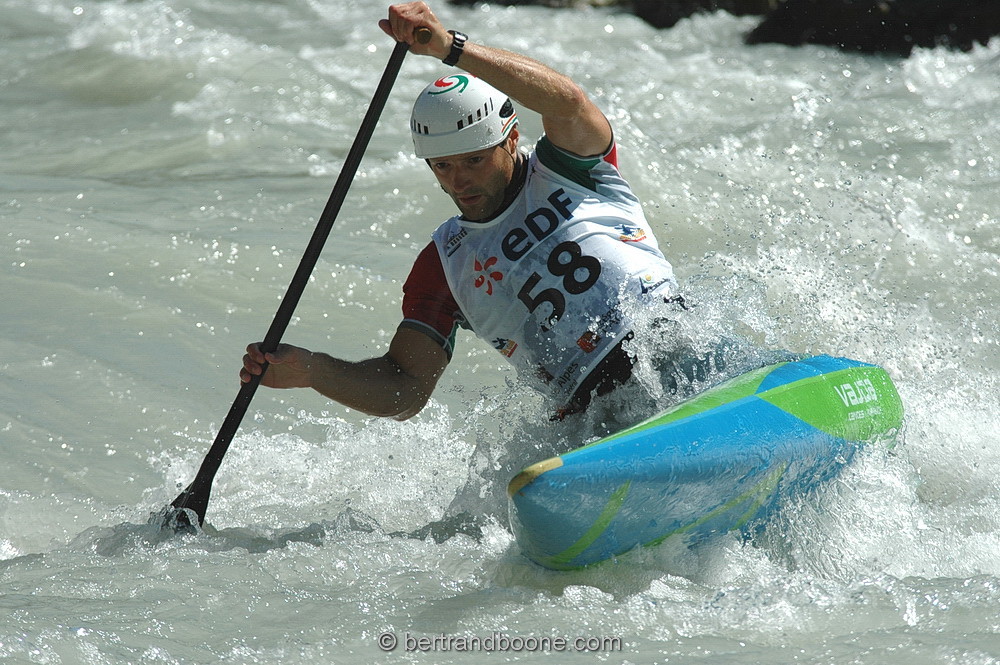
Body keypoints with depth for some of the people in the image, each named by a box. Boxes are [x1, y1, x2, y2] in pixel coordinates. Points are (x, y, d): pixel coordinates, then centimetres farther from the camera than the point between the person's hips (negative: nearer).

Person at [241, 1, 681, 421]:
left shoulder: (566, 172, 8)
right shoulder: (444, 264, 17)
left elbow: (567, 104, -16)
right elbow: (406, 390, 12)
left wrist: (449, 47, -27)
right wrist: (309, 370, -6)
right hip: (592, 414, 3)